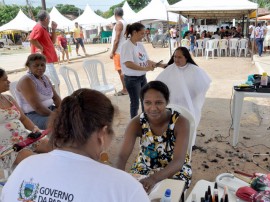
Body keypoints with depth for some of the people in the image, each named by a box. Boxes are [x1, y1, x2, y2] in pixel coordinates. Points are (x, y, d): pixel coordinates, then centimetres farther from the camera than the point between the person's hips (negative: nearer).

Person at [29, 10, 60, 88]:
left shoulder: (44, 29, 17)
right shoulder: (39, 28, -13)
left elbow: (53, 41, 21)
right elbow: (31, 39, -28)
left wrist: (53, 30, 11)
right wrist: (41, 48, -17)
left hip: (47, 59, 10)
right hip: (45, 60, -10)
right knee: (56, 83, -12)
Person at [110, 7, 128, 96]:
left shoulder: (119, 23, -17)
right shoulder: (124, 23, 12)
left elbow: (116, 40, -21)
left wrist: (112, 52, -17)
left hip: (118, 51, -10)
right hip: (122, 50, 10)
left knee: (120, 70, -4)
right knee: (123, 70, 14)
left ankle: (125, 90, 2)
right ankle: (125, 88, 21)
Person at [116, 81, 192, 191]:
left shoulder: (180, 122, -23)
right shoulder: (136, 123, -17)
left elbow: (179, 161, -31)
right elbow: (122, 156, -23)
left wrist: (154, 178, -48)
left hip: (175, 170, -2)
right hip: (144, 168, 2)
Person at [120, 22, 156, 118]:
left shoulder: (140, 44, 6)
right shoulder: (126, 45, -18)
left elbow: (146, 59, 12)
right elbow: (128, 64, -29)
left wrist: (151, 63, -10)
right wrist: (145, 68, -32)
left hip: (142, 77, 8)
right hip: (132, 79, -8)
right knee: (135, 102, 3)